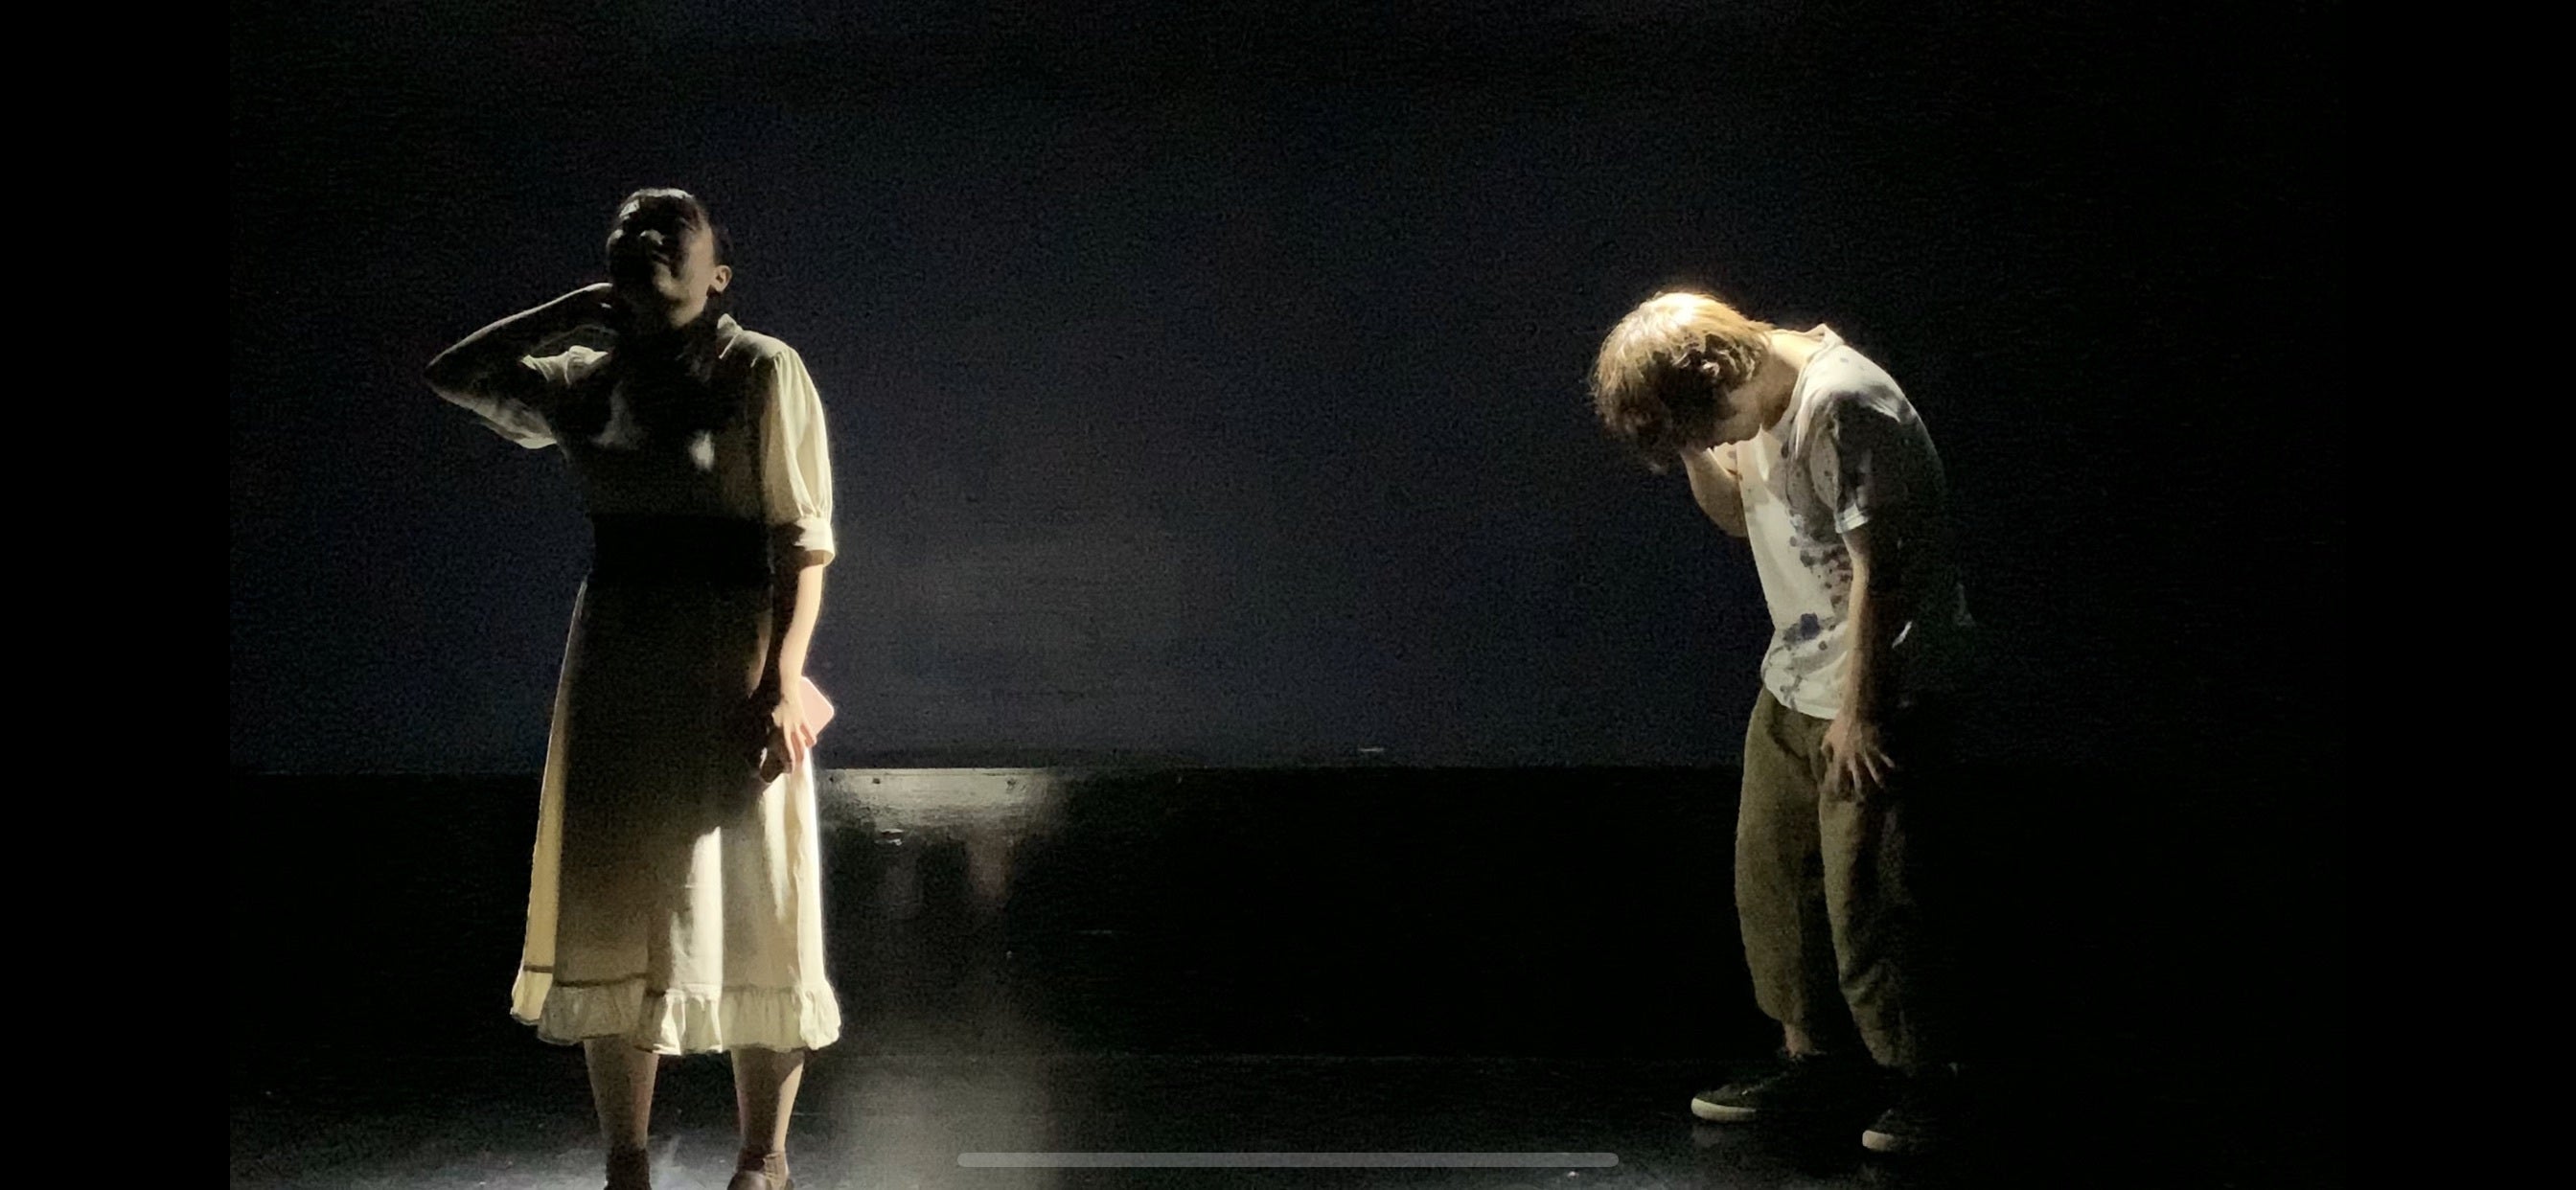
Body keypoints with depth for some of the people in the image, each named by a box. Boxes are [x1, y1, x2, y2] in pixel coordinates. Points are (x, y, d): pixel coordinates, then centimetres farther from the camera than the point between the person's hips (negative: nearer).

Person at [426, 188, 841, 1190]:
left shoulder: (762, 372, -4)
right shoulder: (588, 381, 12)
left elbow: (802, 540, -9)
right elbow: (453, 374, 21)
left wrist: (781, 684, -19)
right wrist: (579, 309, 12)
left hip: (729, 666, -5)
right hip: (615, 664, 6)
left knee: (747, 919, 0)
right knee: (613, 920, 6)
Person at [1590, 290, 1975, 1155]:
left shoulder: (1843, 405, -23)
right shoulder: (1756, 405, 5)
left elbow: (1877, 569, -22)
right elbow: (1741, 516, 19)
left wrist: (1858, 711, -19)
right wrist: (1695, 455, -1)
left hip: (1879, 692, -9)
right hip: (1795, 684, 9)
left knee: (1864, 891, -6)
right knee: (1771, 872, 11)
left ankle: (1924, 1083, 11)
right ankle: (1816, 1060, 24)